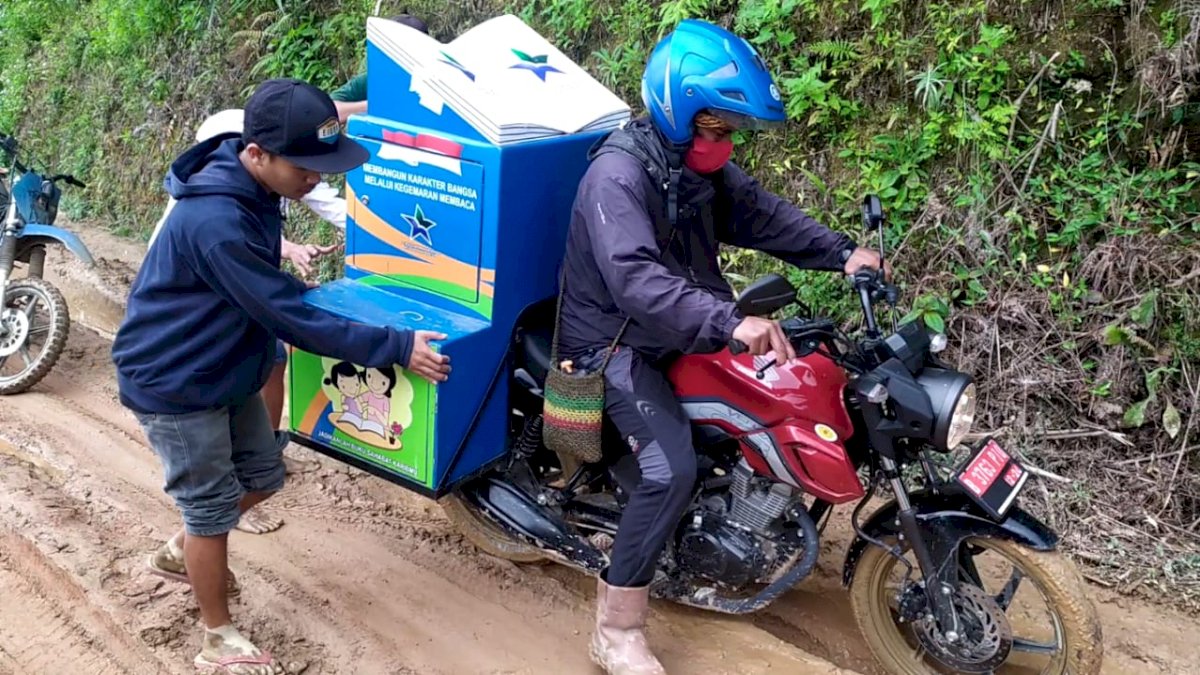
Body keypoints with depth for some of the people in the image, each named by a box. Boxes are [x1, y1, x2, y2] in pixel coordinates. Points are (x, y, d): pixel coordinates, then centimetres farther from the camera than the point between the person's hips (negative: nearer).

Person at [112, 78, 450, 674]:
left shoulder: (252, 188, -5)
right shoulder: (216, 222, -35)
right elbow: (291, 319, -31)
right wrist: (396, 347, -30)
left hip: (227, 372, 9)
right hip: (173, 384, -9)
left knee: (262, 475, 18)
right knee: (213, 506, 4)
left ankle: (180, 552, 44)